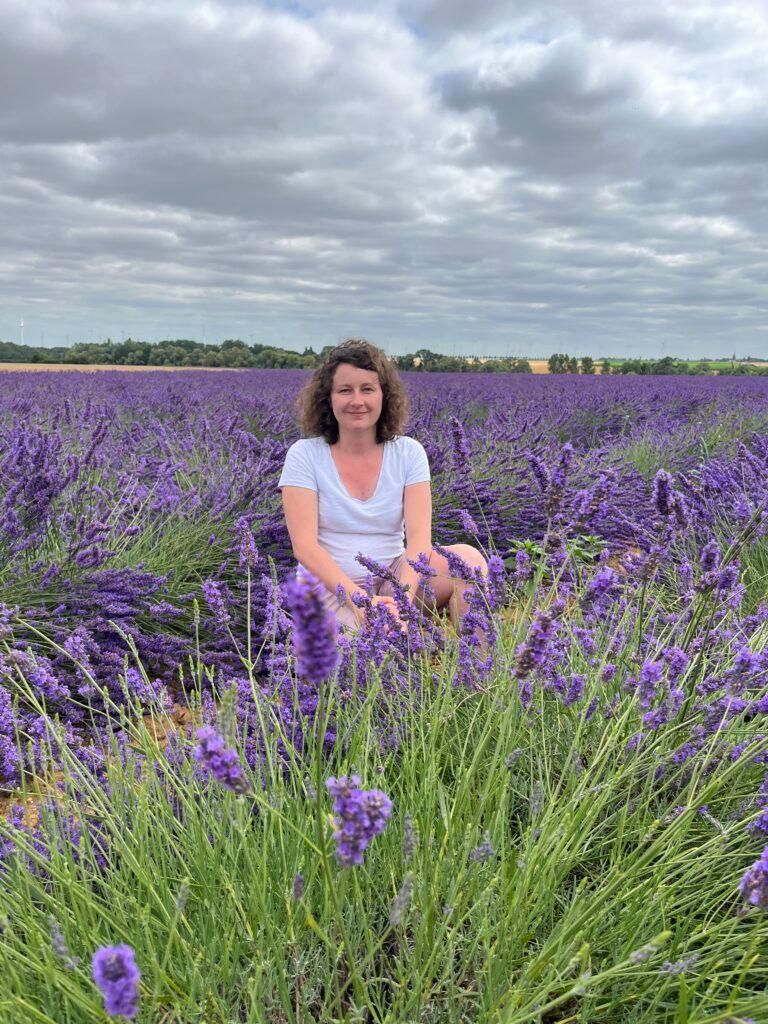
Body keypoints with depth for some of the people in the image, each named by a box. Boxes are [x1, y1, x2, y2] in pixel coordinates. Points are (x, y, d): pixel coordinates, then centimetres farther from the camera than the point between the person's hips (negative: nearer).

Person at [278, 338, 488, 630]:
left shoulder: (409, 453, 1)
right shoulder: (304, 455, -4)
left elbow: (419, 536, -11)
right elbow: (304, 546, -14)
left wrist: (402, 599, -29)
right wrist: (357, 598, -28)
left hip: (395, 577, 3)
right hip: (329, 587, -3)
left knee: (467, 557, -24)